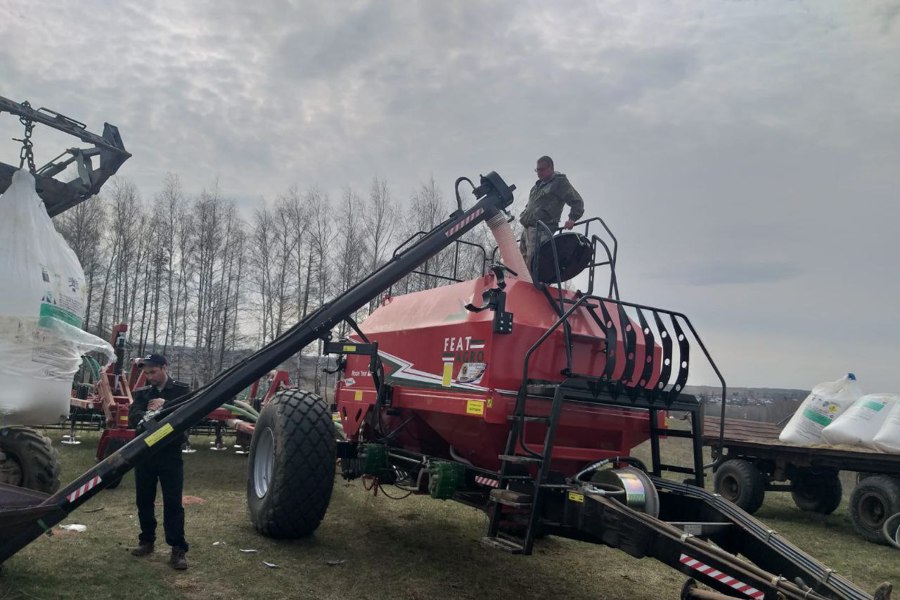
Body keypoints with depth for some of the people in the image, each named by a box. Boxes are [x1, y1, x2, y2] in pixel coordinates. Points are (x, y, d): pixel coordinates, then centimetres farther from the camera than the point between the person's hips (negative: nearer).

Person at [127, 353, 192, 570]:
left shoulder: (181, 390, 0)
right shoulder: (141, 393, 8)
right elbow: (133, 418, -8)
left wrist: (164, 406, -20)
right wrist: (152, 414, -26)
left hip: (170, 453, -4)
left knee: (173, 502, -4)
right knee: (144, 500, 13)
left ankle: (178, 548, 0)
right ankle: (147, 541, 28)